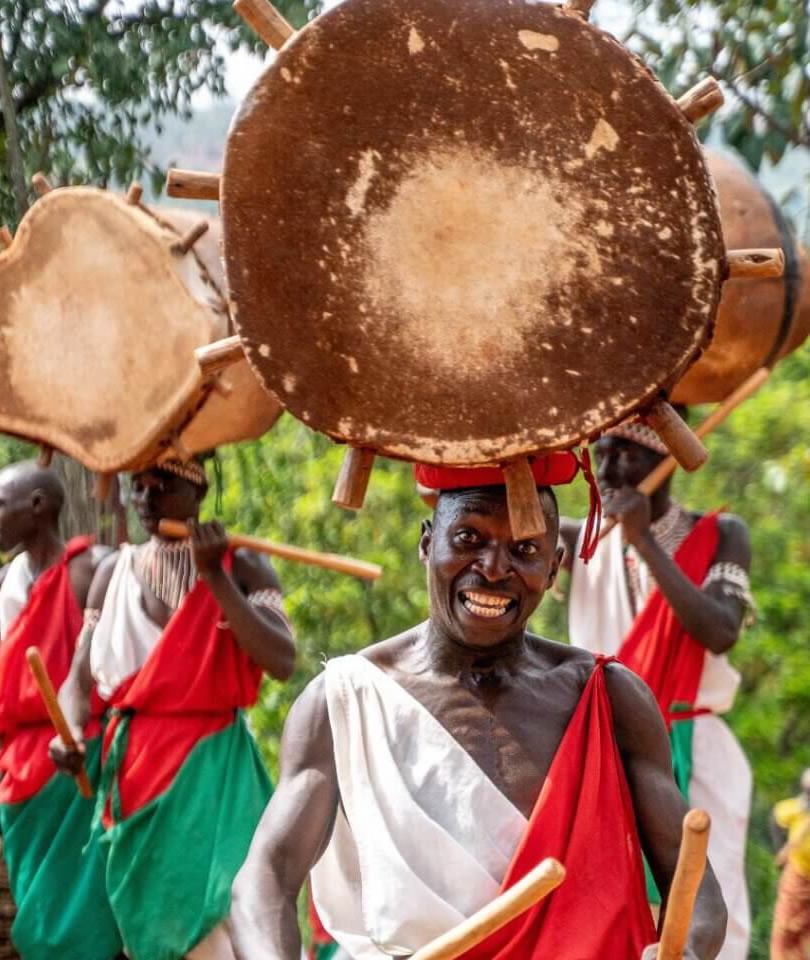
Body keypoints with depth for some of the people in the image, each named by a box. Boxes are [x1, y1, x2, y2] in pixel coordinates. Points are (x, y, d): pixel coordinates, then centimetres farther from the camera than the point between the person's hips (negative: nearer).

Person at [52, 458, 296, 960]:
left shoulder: (242, 567, -2)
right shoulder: (116, 571, 9)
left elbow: (281, 662, -15)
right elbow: (81, 677, 10)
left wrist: (215, 577, -18)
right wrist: (71, 731, -12)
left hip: (211, 762, -5)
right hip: (131, 762, 5)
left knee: (213, 918, -16)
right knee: (142, 917, 10)